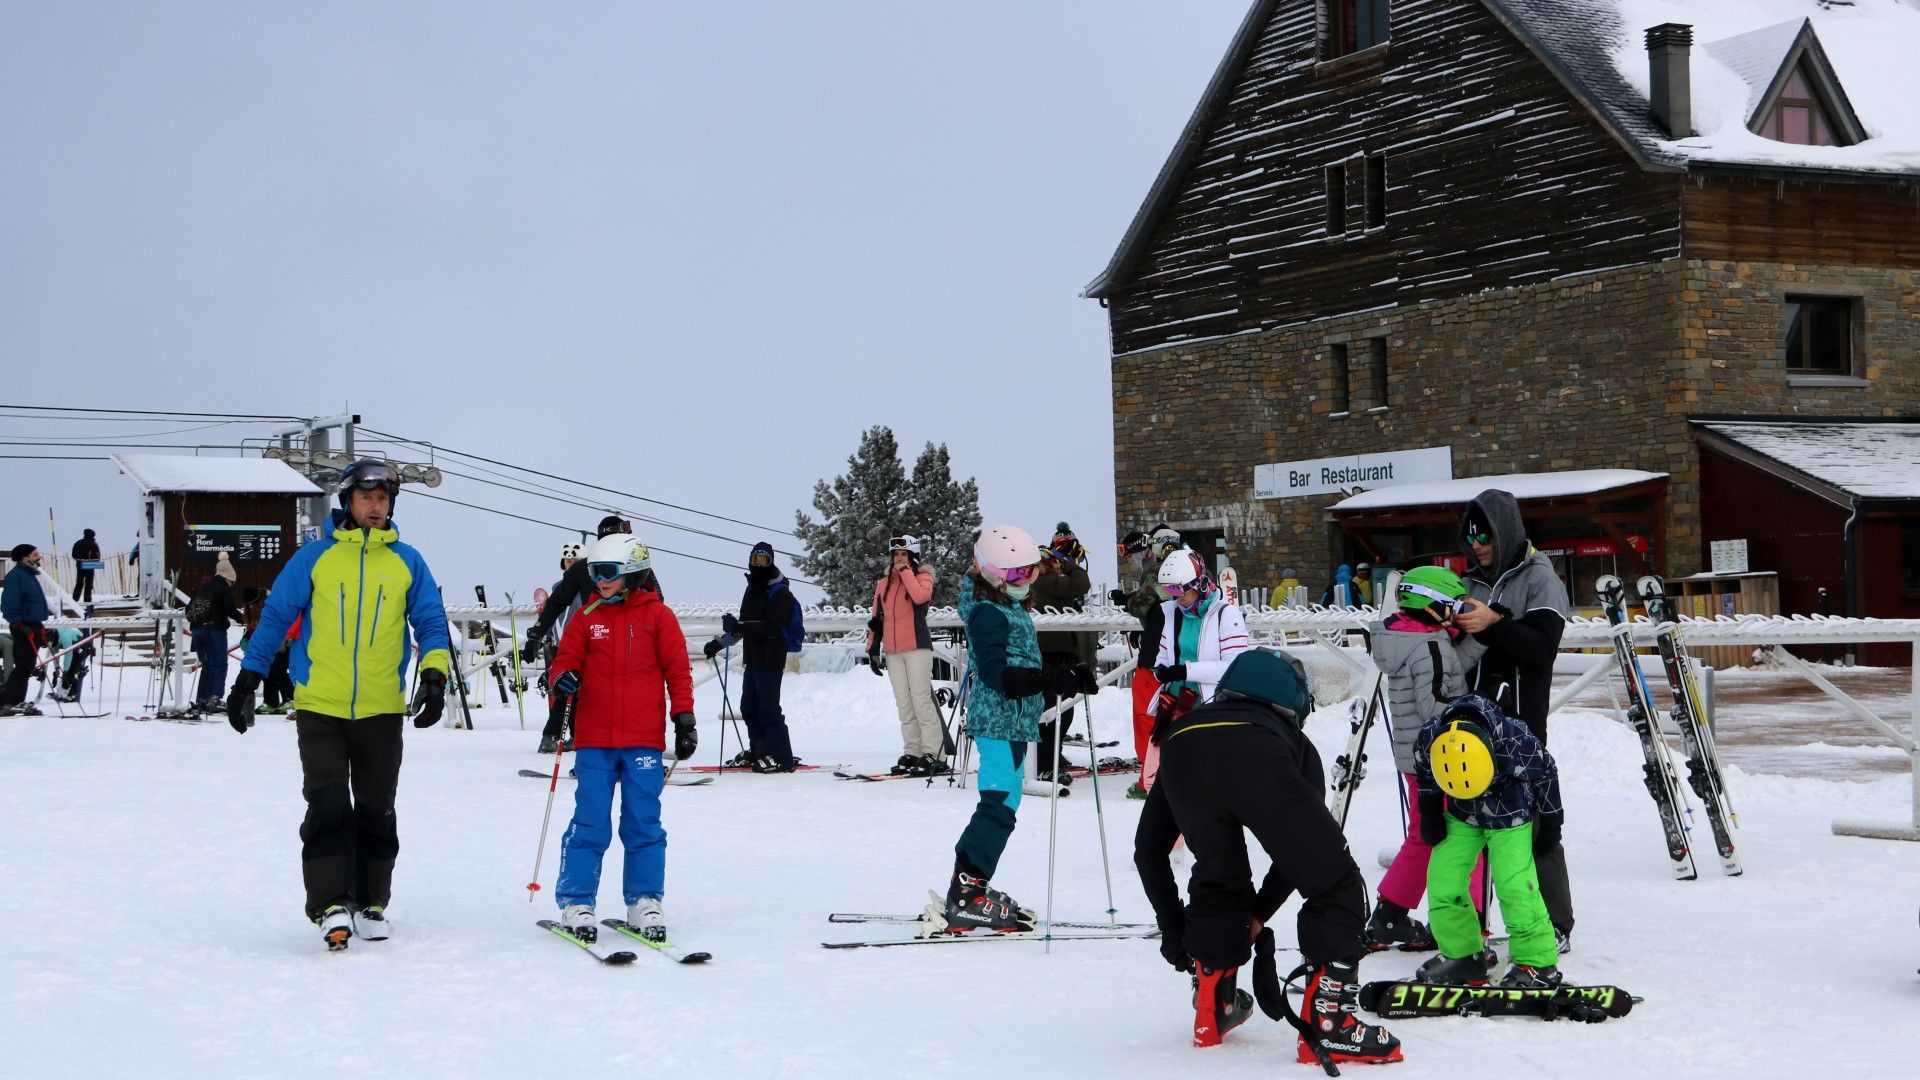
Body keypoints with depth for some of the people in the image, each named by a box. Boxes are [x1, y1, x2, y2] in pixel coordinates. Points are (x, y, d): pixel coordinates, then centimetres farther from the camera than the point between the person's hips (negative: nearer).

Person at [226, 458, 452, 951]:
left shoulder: (407, 562, 8)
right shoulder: (314, 557, 4)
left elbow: (431, 623, 9)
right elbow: (275, 617, 7)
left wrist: (434, 675, -7)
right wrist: (248, 681, 2)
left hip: (381, 710, 2)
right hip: (320, 707, -2)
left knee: (375, 811, 8)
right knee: (328, 806, -11)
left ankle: (370, 903, 18)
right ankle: (331, 905, -11)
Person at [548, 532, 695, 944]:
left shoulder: (658, 616, 3)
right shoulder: (586, 617, 8)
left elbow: (678, 670, 5)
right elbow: (566, 659, 9)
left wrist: (684, 717, 0)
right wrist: (563, 678, -14)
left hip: (644, 740, -1)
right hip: (594, 740, 1)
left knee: (644, 824, 4)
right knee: (590, 824, 0)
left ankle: (645, 903, 12)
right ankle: (576, 903, 5)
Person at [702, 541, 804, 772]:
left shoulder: (780, 593, -9)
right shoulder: (752, 590, 19)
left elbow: (771, 627, -21)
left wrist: (739, 626, -30)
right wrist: (720, 642, 23)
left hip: (770, 660, -9)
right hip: (752, 658, 9)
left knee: (768, 708, -11)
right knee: (749, 707, 12)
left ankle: (782, 758, -9)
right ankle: (759, 751, 21)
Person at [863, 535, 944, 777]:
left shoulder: (922, 577, 3)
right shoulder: (883, 584, 17)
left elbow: (920, 596, -20)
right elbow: (876, 619, 20)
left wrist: (905, 571, -10)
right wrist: (872, 648, 15)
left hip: (917, 647, -5)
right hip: (893, 652, 5)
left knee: (921, 699, -11)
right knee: (904, 704, 5)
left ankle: (934, 755, -11)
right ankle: (912, 753, 8)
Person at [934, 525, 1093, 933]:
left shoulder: (1012, 608, 18)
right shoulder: (987, 613, -14)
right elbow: (997, 674, -25)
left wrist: (1068, 678, 18)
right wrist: (1055, 679, -32)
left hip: (1012, 720, 11)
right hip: (1000, 721, -11)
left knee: (1000, 805, 13)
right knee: (1000, 806, -14)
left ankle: (969, 888, 20)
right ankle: (965, 899, -15)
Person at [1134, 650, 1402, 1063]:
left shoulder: (1181, 727, 46)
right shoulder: (1296, 744, 43)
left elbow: (1149, 851, 46)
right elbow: (1302, 848, 38)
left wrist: (1173, 928, 53)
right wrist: (1257, 915, 48)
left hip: (1184, 757, 2)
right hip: (1260, 759, -2)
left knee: (1217, 879, 29)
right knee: (1337, 884, 13)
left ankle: (1212, 1012, 33)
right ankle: (1327, 1025, 8)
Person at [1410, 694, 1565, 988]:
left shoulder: (1516, 741, -34)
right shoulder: (1428, 740, -27)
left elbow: (1546, 771, -13)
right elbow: (1425, 777, -1)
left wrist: (1550, 820, -4)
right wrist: (1429, 814, 1)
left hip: (1511, 819, -4)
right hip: (1461, 818, 4)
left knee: (1514, 885, -16)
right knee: (1442, 879, -4)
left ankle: (1538, 962, -3)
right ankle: (1461, 953, 11)